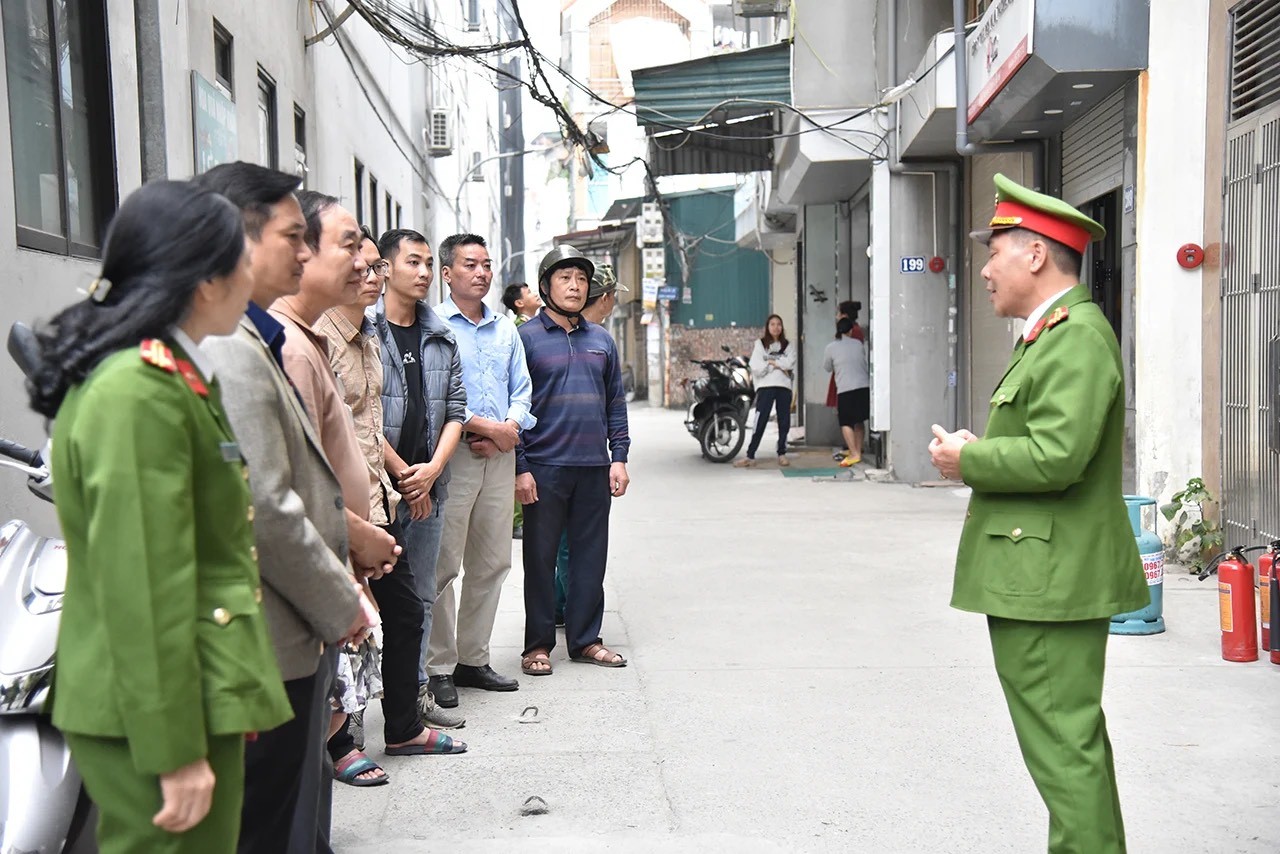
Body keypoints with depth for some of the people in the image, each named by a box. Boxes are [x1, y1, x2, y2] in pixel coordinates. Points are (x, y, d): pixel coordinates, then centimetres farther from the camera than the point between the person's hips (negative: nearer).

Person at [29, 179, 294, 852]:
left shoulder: (164, 375, 11)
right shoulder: (139, 394, -21)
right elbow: (144, 590, -23)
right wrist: (177, 751, -19)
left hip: (195, 693, 10)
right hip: (153, 713, -10)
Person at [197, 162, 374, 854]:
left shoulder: (250, 339, 13)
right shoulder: (231, 351, -21)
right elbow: (266, 513, -24)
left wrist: (339, 591, 16)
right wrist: (340, 605, -11)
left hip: (290, 638, 10)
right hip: (271, 647, -10)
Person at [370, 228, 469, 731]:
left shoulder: (442, 337, 14)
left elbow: (455, 410, 12)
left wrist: (433, 468, -3)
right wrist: (401, 471, -9)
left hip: (429, 484, 6)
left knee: (421, 595, 13)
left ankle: (416, 691, 23)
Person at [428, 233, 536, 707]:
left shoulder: (506, 330, 17)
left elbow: (521, 390, 15)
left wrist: (510, 427, -4)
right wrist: (484, 426, -13)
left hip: (500, 455, 6)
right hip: (452, 453, -6)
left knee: (492, 562, 9)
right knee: (443, 565, -5)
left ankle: (473, 659, 20)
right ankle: (438, 668, 4)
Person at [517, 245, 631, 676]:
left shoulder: (601, 340, 13)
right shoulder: (526, 338, -1)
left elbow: (616, 402, 16)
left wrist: (619, 456, 7)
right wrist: (520, 467, -10)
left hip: (595, 467, 4)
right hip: (544, 466, -4)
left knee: (591, 555, 9)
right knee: (540, 557, 3)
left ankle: (585, 638, 20)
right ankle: (538, 644, 14)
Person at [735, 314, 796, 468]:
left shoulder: (787, 345, 14)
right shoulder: (760, 344, 7)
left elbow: (790, 363, -4)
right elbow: (756, 367, -6)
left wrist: (772, 361, -7)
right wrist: (779, 365, -4)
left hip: (784, 386, 3)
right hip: (765, 386, -3)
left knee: (784, 422, 5)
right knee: (760, 422, -8)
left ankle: (782, 453, 16)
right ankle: (750, 456, -8)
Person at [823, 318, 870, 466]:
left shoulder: (831, 348, 0)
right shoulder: (859, 344, 9)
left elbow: (827, 367, 14)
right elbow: (868, 365, 17)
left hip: (846, 389, -4)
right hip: (864, 386, 4)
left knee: (846, 422, 0)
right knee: (859, 422, 17)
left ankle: (854, 453, -12)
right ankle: (858, 451, 21)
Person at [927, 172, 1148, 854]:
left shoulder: (1078, 337, -17)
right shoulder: (1052, 333, 18)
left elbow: (1058, 456, -27)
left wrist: (967, 461, -14)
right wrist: (985, 453, 6)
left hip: (1050, 581, -11)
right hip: (1042, 575, 11)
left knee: (1063, 743, -5)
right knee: (1072, 737, 20)